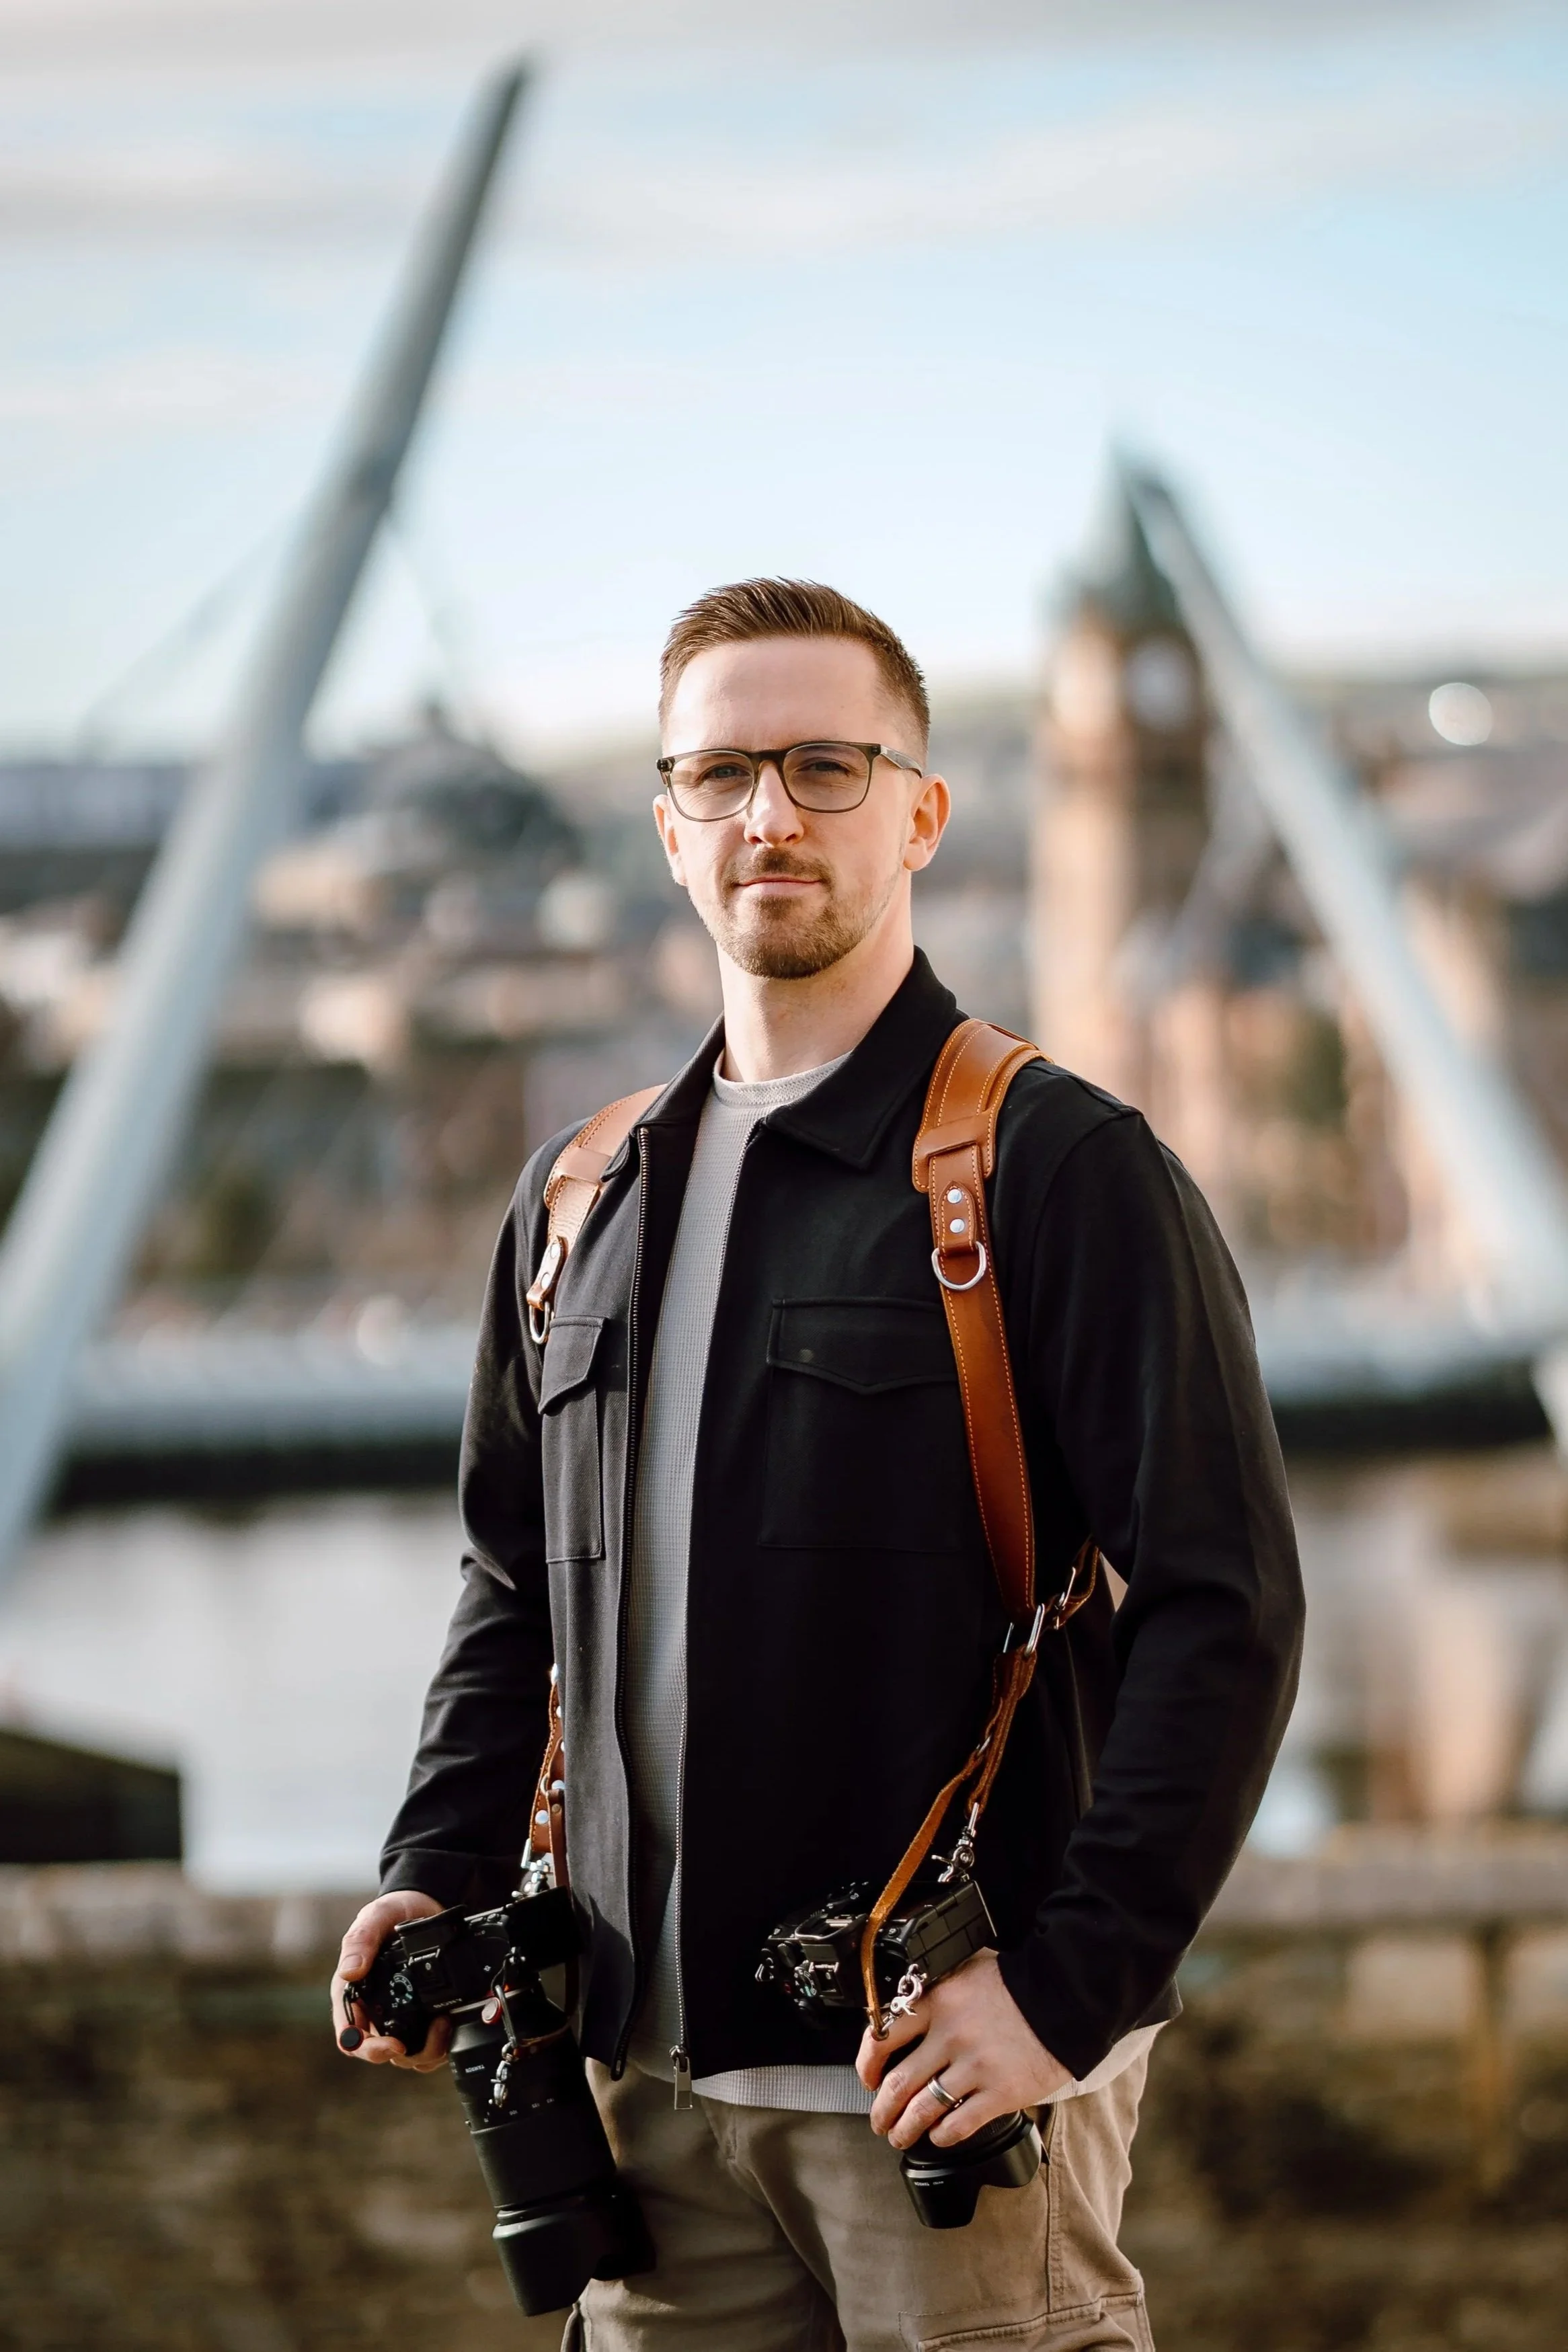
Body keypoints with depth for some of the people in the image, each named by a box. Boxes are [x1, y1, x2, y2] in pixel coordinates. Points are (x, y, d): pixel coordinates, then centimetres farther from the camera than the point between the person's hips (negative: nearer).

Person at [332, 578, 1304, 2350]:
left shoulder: (1060, 1168, -5)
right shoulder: (581, 1200, 14)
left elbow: (1224, 1607, -10)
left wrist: (1068, 1988, -16)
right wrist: (441, 1873, 8)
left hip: (946, 2066, -5)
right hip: (657, 2078, 5)